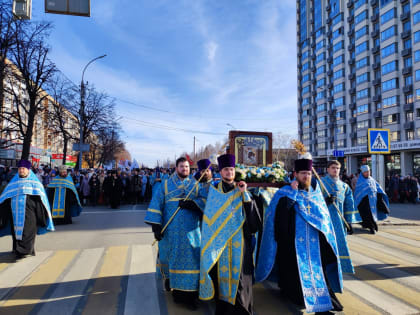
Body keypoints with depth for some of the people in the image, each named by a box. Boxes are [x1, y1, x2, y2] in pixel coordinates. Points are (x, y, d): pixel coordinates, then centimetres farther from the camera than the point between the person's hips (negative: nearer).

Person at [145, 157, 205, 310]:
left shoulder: (196, 184, 7)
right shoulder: (166, 184, 5)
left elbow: (204, 201, -4)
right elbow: (156, 204, -1)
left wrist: (193, 203, -24)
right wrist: (156, 225, -10)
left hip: (190, 231, 0)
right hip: (170, 230, 0)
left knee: (190, 260, 0)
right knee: (170, 257, 13)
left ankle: (187, 294, 12)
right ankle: (169, 277, 44)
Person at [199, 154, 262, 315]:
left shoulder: (241, 190, 5)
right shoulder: (214, 190, 5)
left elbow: (252, 211, -7)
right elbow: (209, 215, 7)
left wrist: (244, 193, -15)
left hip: (239, 238, 0)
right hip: (220, 238, 0)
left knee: (238, 270, 0)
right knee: (222, 270, 5)